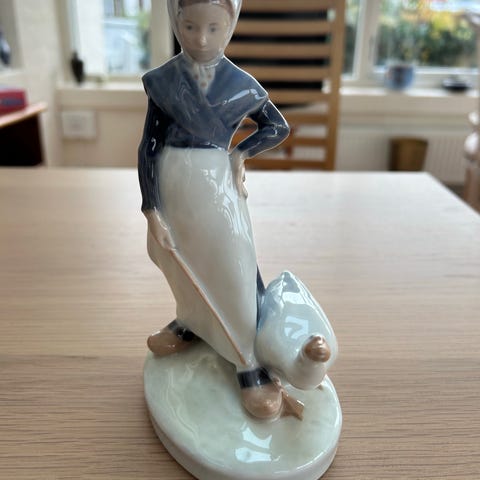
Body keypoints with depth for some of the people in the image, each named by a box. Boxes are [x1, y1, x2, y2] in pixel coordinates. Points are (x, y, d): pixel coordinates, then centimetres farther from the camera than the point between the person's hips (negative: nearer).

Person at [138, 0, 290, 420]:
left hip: (216, 185, -1)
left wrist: (242, 152, -8)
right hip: (172, 189, 2)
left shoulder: (241, 83, -4)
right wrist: (151, 209, -11)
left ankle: (250, 365, 10)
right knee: (185, 263, 17)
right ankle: (190, 324, 45)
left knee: (234, 270, -2)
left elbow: (280, 127, 8)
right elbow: (149, 146, -5)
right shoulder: (163, 81, -4)